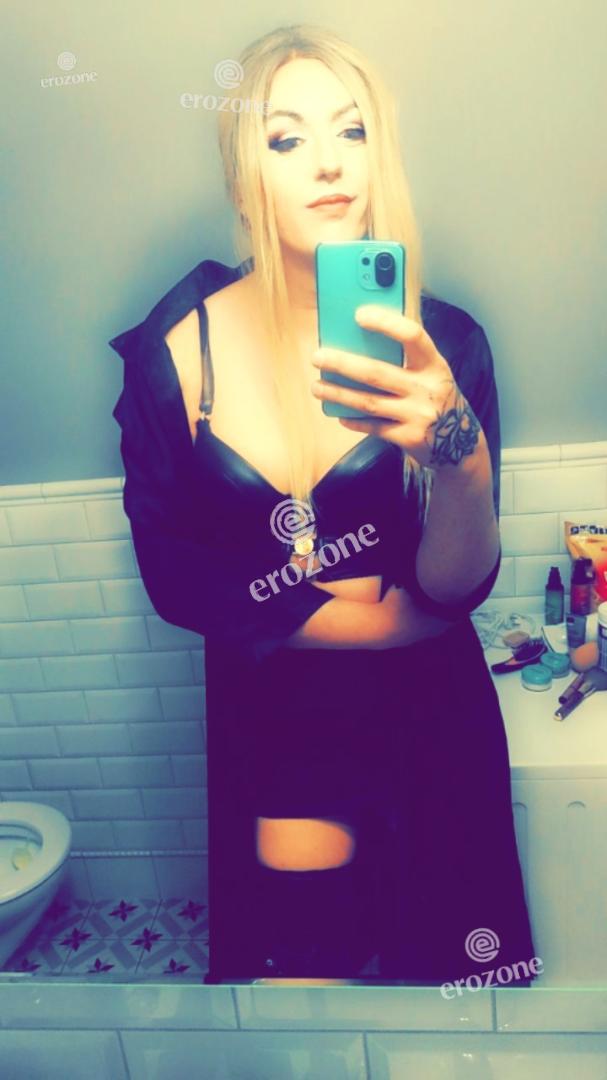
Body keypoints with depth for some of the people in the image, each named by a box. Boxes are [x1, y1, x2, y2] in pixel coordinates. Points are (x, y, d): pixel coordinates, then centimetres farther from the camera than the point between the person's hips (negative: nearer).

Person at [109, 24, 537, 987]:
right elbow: (174, 576, -11)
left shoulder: (441, 340, -14)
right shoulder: (179, 348, -14)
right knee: (304, 951, 11)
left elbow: (457, 583, -18)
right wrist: (384, 616, -13)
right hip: (270, 712, -1)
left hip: (426, 717, 2)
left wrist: (456, 445, -39)